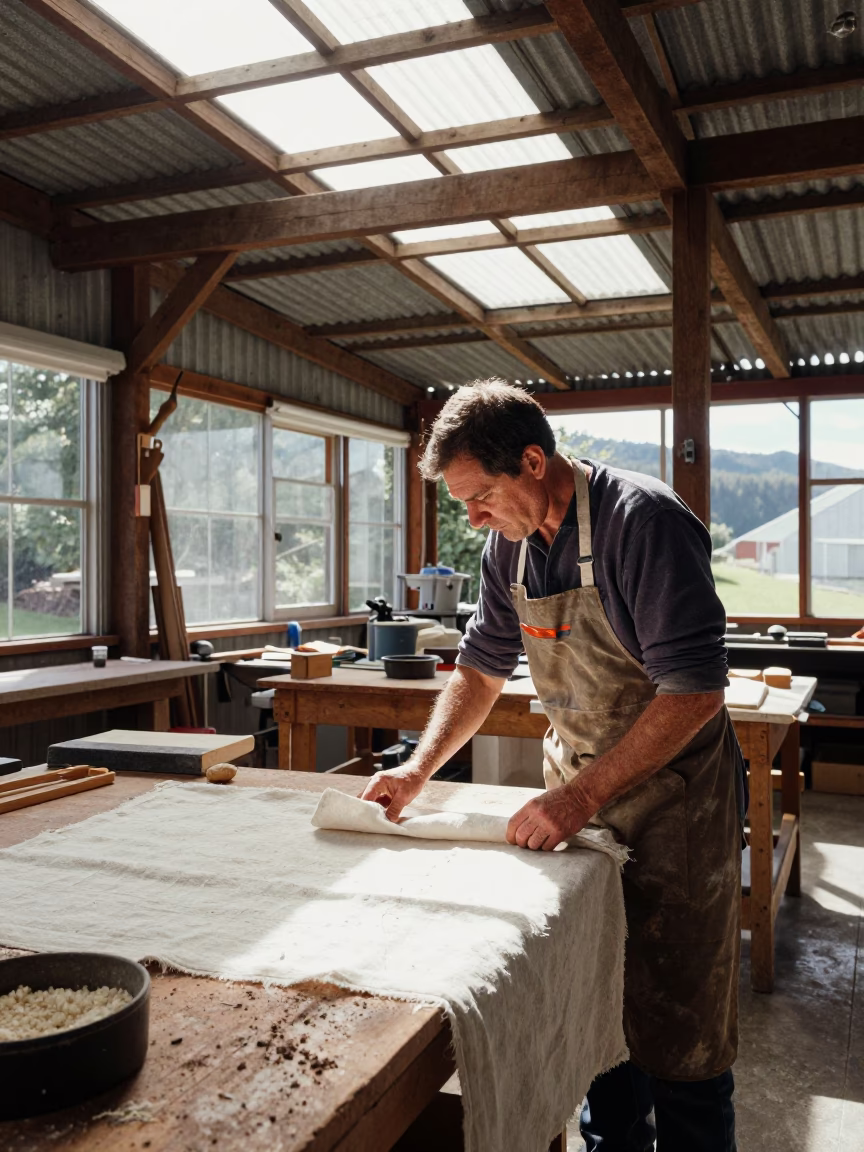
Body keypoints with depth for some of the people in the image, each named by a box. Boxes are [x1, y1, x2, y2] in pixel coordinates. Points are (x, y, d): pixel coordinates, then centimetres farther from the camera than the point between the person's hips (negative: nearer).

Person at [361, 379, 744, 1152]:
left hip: (670, 792, -6)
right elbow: (481, 668, 11)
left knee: (678, 1019, 5)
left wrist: (582, 797, -25)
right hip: (580, 792, 7)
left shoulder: (643, 522, -22)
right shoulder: (511, 544, 1)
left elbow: (695, 691, -25)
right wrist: (418, 770, 1)